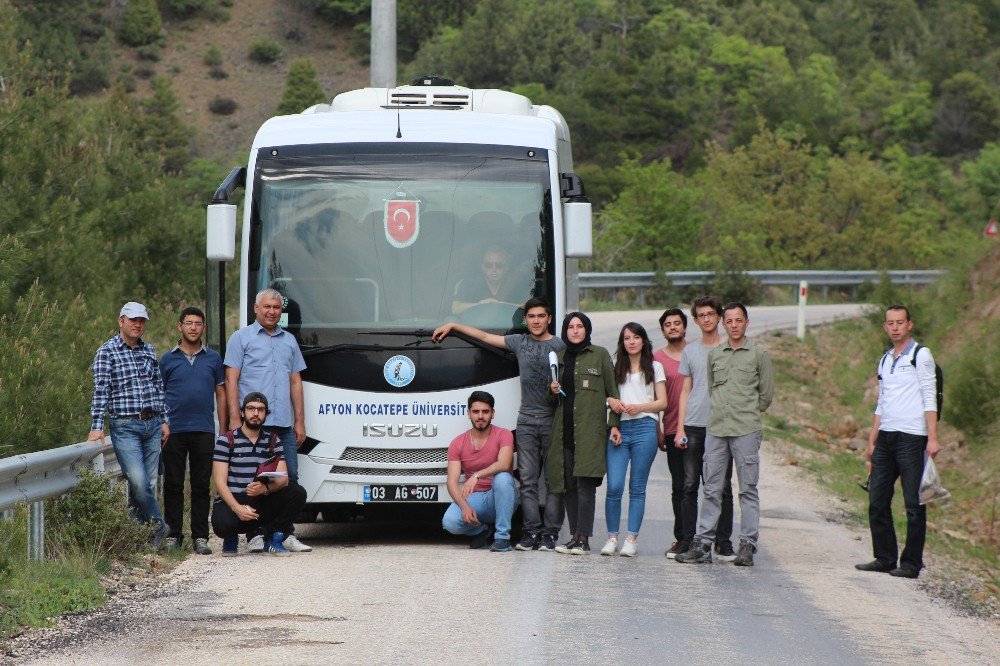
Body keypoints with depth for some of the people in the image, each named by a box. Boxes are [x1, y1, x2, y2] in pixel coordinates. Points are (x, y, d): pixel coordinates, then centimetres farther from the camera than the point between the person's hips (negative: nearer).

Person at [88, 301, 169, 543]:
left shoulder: (149, 350, 15)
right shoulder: (107, 351, -2)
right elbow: (101, 390, -10)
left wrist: (164, 421, 13)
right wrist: (97, 426, -17)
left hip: (152, 424, 5)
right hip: (125, 426, -5)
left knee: (149, 482, 4)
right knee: (138, 481, -15)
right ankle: (158, 529, -2)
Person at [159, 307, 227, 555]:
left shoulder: (213, 358, 10)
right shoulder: (167, 359, 7)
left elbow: (221, 394, 13)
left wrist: (223, 430, 7)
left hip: (204, 431, 0)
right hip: (174, 430, 0)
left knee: (201, 486, 2)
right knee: (173, 485, 2)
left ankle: (200, 537, 5)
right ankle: (173, 535, 8)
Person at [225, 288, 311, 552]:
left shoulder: (289, 341, 19)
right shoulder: (241, 338, 4)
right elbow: (231, 380, -1)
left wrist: (299, 421, 13)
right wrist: (235, 418, -10)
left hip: (284, 422, 5)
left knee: (289, 477, 1)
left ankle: (287, 533, 6)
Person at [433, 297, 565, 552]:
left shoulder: (559, 347, 2)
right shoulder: (520, 342, 15)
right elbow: (485, 337, 24)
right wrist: (453, 326, 29)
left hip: (553, 419, -4)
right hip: (526, 419, 4)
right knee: (528, 478, -1)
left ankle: (549, 533, -2)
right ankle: (531, 531, 0)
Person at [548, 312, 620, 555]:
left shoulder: (600, 355, 5)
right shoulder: (559, 357, 18)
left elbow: (612, 391, 4)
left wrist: (615, 424, -5)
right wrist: (553, 392, 3)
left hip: (590, 429, -5)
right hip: (564, 430, 5)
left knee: (585, 483, -12)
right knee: (567, 484, 2)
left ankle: (583, 539, -14)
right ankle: (575, 536, 8)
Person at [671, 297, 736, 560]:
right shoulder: (690, 351, 13)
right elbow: (686, 390, 14)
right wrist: (680, 427, 6)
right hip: (693, 426, 2)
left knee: (722, 487, -1)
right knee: (689, 486, 1)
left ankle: (723, 543, 4)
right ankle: (686, 540, 6)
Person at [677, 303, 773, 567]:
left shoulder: (758, 354, 3)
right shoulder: (714, 354, 14)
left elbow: (767, 393, 7)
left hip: (746, 431, -4)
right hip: (716, 428, 4)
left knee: (748, 489, -2)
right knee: (712, 488, 4)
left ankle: (747, 545, 0)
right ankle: (703, 543, 5)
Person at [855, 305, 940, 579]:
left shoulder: (920, 355, -2)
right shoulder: (885, 360, 19)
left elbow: (930, 398, -8)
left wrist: (932, 438, -15)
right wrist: (872, 440, 17)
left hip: (912, 438, -7)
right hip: (886, 438, 7)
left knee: (914, 504, -5)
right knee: (877, 502, 7)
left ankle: (911, 564, -2)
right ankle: (885, 558, 15)